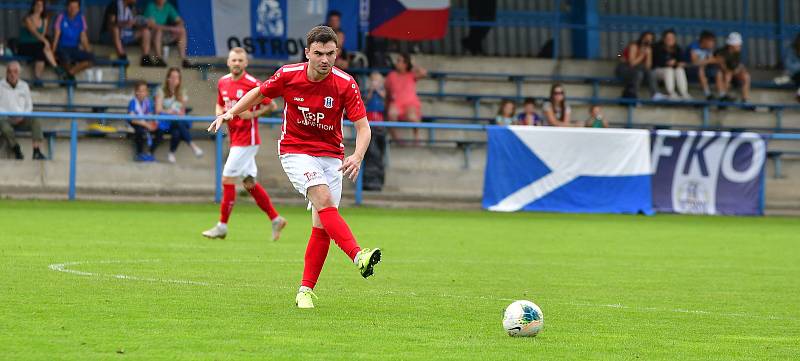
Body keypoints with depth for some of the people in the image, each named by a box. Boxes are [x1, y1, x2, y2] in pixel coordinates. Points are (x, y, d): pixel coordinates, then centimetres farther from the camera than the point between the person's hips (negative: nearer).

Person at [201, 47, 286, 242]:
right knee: (249, 183, 11)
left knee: (228, 178, -7)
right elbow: (220, 105, 23)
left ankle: (222, 225, 3)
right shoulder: (222, 82, 8)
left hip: (246, 139, -8)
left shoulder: (252, 84, -13)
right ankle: (276, 219, 19)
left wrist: (252, 114, -19)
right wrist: (220, 113, 0)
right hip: (235, 138, 8)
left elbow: (271, 106, -8)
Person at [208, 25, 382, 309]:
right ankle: (358, 256, -42)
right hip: (295, 151, -2)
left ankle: (306, 290, 7)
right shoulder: (288, 75, -10)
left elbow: (363, 127, -13)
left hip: (331, 155, 2)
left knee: (322, 225, -4)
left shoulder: (346, 84, -12)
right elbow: (259, 93, 10)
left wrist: (357, 156, -31)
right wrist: (230, 113, 0)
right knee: (324, 199, -28)